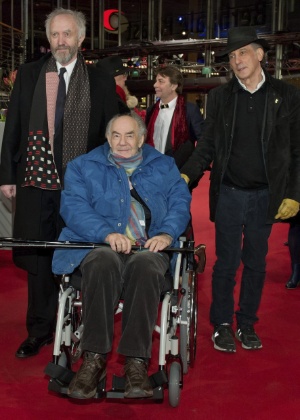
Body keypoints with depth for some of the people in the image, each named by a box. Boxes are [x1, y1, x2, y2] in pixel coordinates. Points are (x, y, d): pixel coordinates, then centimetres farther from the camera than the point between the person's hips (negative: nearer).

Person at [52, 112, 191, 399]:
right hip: (100, 246, 0)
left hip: (150, 248, 1)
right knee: (103, 262, -37)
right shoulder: (83, 167, 17)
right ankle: (94, 359, -32)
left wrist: (166, 234, -12)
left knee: (145, 265, -36)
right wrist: (108, 234, -17)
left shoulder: (164, 166, 22)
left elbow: (180, 202, 9)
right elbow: (73, 207, 1)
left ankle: (136, 362, -35)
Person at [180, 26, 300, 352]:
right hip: (228, 194, 0)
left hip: (265, 197, 0)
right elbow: (207, 146, 3)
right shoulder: (219, 97, 3)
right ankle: (222, 325, 21)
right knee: (226, 262, 6)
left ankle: (247, 325, 27)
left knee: (255, 264, 12)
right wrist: (186, 175, -13)